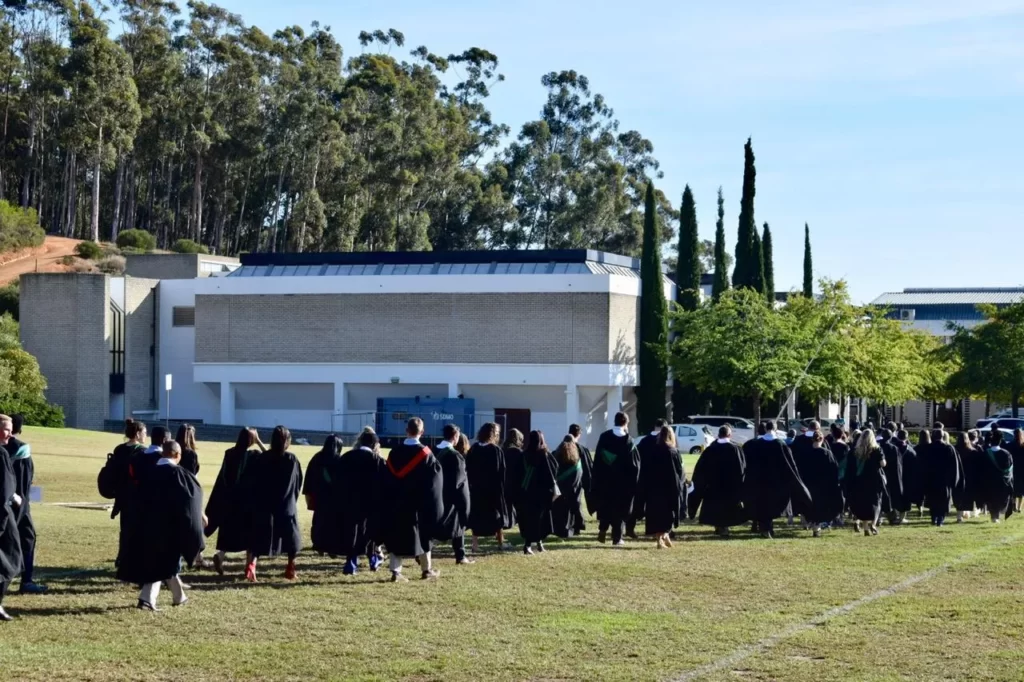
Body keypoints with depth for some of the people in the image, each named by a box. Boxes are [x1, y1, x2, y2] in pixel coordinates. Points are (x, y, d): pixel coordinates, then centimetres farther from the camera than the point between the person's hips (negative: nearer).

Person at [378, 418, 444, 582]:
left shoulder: (395, 452, 0)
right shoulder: (425, 453, -9)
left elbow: (387, 479, 3)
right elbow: (436, 475, -6)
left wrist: (388, 503, 9)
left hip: (396, 503, 2)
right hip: (418, 503, -2)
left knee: (396, 536, 6)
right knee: (422, 535, 11)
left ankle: (395, 571, -2)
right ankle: (427, 570, 19)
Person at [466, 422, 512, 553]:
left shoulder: (473, 449, 2)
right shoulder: (496, 450, -12)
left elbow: (468, 470, 4)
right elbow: (501, 471, -12)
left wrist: (472, 483, 10)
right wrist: (503, 487, -6)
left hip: (476, 487, 4)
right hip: (493, 488, -4)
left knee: (477, 516, 7)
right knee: (498, 514, 11)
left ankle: (475, 544, -1)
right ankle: (500, 542, 18)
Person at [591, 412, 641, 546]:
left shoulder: (604, 437, -2)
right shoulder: (628, 441, -11)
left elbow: (597, 460, 2)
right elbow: (635, 463, -8)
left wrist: (596, 482, 8)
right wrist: (633, 482, 1)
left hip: (605, 480, 2)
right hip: (623, 481, -2)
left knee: (605, 506, 18)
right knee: (620, 509, 5)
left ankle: (602, 530, 7)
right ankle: (617, 537, 3)